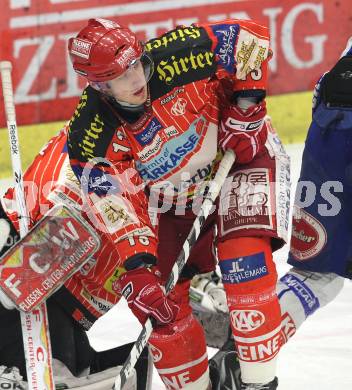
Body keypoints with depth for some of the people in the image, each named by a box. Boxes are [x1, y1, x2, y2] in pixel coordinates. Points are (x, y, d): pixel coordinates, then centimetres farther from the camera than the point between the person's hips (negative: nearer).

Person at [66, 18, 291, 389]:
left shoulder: (174, 56, -29)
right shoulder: (90, 135, -22)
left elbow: (247, 36, -19)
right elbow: (116, 204, -22)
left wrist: (246, 101, -22)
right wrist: (138, 265, -32)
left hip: (240, 159, -3)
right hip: (170, 198, 3)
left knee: (244, 255, -26)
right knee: (161, 300, -6)